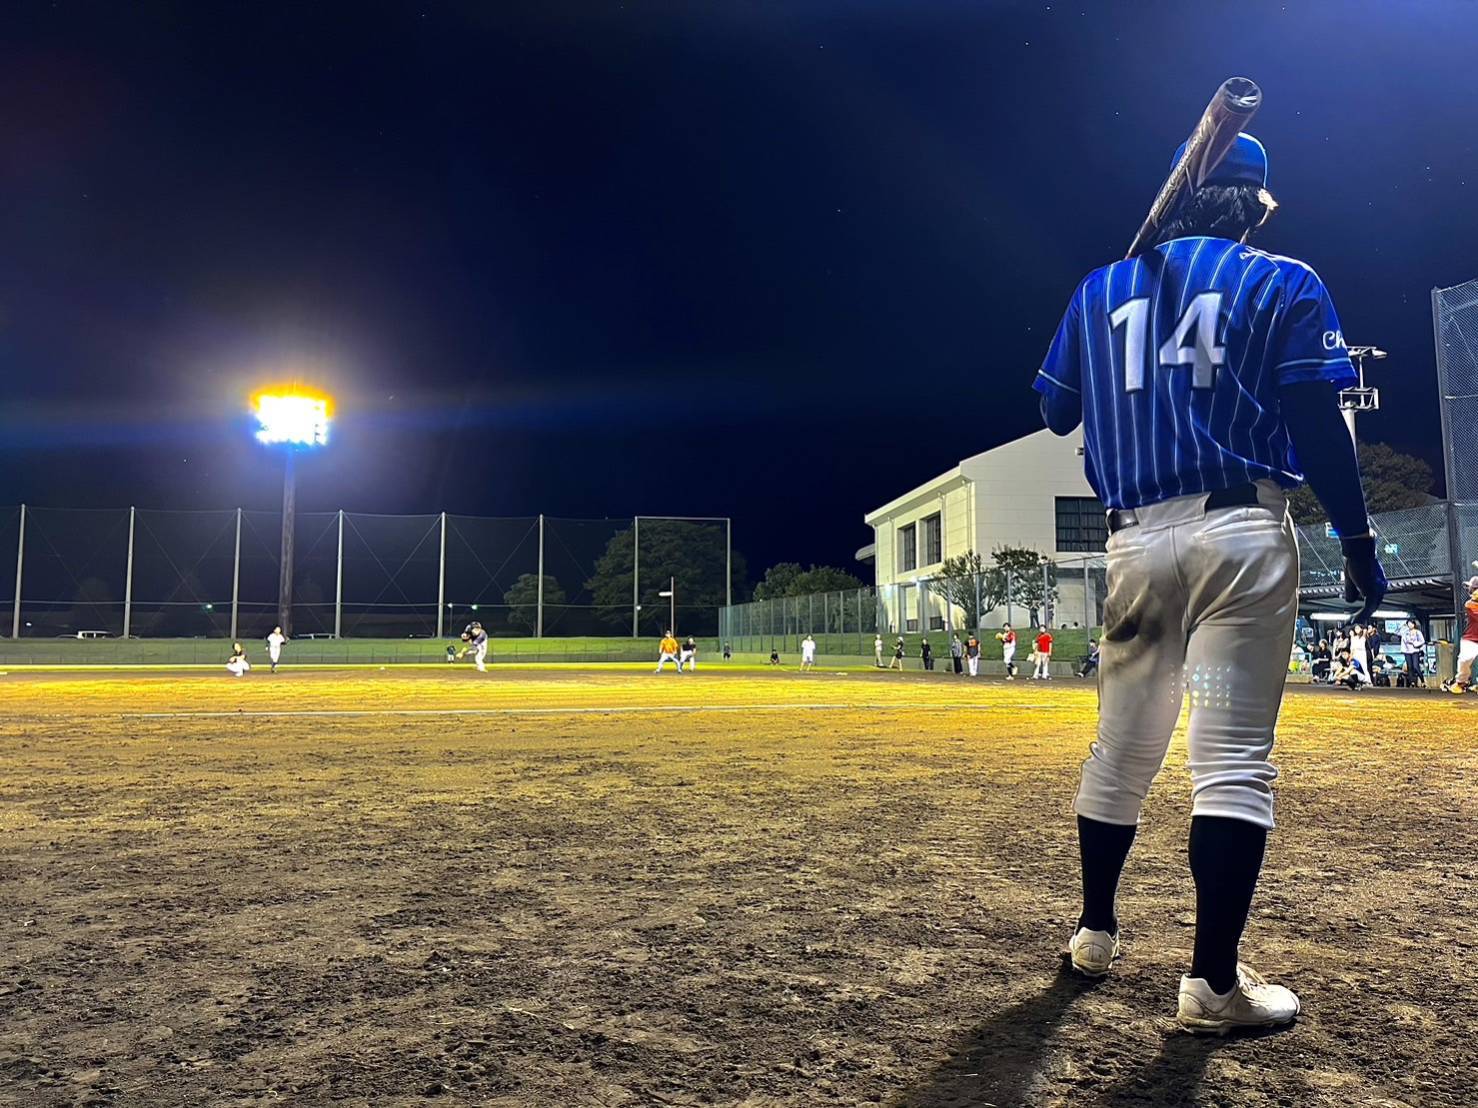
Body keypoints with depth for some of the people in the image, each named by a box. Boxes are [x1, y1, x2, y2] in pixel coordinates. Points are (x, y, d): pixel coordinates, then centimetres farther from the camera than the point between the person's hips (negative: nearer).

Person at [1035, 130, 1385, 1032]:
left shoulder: (1100, 291, 14)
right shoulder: (1285, 283, 6)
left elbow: (1057, 412, 16)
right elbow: (1320, 426, -3)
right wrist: (1358, 539, 2)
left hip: (1136, 539, 4)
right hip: (1241, 533, -3)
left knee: (1121, 751, 14)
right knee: (1234, 761, -3)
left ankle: (1097, 934, 26)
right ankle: (1213, 982, -1)